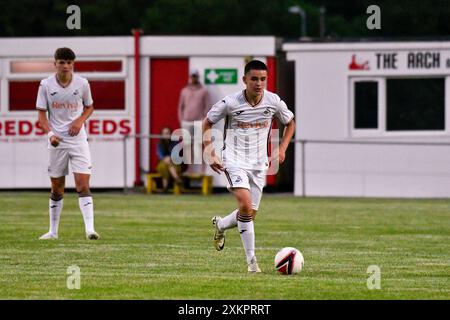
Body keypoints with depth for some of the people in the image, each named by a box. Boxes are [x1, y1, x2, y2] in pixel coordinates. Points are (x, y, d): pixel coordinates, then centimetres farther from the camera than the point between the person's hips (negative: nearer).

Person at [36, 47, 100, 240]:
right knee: (57, 188, 8)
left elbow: (89, 107, 13)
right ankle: (53, 231, 18)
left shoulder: (82, 83, -2)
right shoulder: (46, 85, -3)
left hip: (78, 139, -1)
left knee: (83, 185, -11)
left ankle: (89, 228, -16)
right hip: (57, 141, 1)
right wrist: (50, 133, -18)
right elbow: (42, 113, -1)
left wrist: (80, 120, -7)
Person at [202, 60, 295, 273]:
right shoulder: (230, 102, -14)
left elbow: (290, 123, 14)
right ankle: (251, 260, -16)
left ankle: (220, 225, 40)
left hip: (259, 163, 4)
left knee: (250, 214, 7)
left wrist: (281, 149, 1)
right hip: (234, 160, -4)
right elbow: (207, 123, 2)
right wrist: (210, 154, -4)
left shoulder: (274, 102, -6)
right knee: (245, 205, -23)